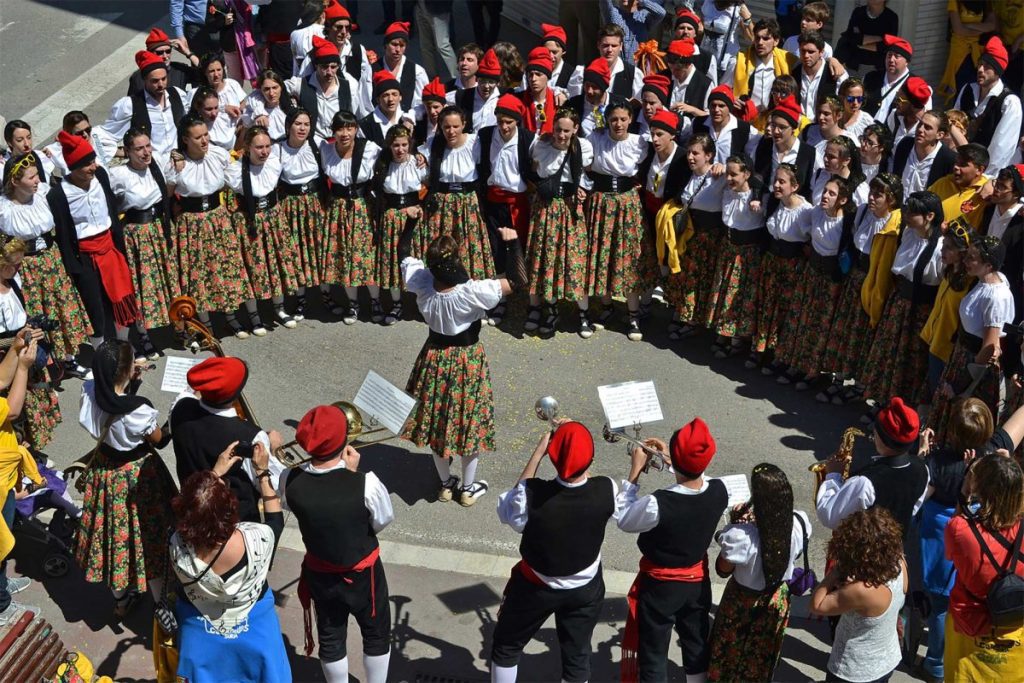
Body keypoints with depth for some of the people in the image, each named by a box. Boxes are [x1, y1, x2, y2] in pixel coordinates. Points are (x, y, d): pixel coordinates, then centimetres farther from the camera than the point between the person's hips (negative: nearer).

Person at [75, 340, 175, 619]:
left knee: (114, 534, 25)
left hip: (104, 472, 6)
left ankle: (121, 599, 46)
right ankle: (163, 603, 35)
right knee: (148, 537, 16)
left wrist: (131, 384, -5)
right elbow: (158, 439, -14)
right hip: (137, 475, -6)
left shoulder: (90, 394, -19)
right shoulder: (139, 410, -33)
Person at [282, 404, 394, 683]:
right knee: (377, 634, 24)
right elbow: (383, 521, -14)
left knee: (330, 638, 25)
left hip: (319, 574, 3)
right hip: (363, 575, -2)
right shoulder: (366, 483, -33)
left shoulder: (291, 481, -23)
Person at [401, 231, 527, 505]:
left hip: (434, 359, 3)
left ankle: (445, 483, 39)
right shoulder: (472, 292, -33)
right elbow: (518, 281, -28)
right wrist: (513, 243, -24)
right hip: (467, 362, -3)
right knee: (469, 422, 17)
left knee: (437, 421, 22)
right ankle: (468, 488, 34)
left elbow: (404, 253, -3)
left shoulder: (422, 284, -22)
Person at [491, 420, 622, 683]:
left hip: (536, 588, -2)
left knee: (506, 646, 24)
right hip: (585, 589, 2)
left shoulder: (532, 494, -35)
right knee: (577, 656, 22)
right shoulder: (606, 491, -28)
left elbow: (507, 510, -10)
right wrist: (576, 437, -2)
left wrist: (538, 452, -12)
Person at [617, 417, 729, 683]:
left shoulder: (657, 504, -35)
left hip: (660, 586, -4)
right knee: (697, 646, 25)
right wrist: (670, 457, 6)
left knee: (653, 655, 14)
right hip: (698, 581, 5)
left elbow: (623, 519, -14)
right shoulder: (719, 491, -20)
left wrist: (635, 472, -11)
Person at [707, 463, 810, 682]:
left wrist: (734, 525, -18)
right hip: (778, 600, 4)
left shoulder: (741, 535, -38)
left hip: (745, 603, -4)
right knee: (764, 653, 30)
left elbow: (723, 570, -18)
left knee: (732, 653, 25)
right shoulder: (799, 523, -25)